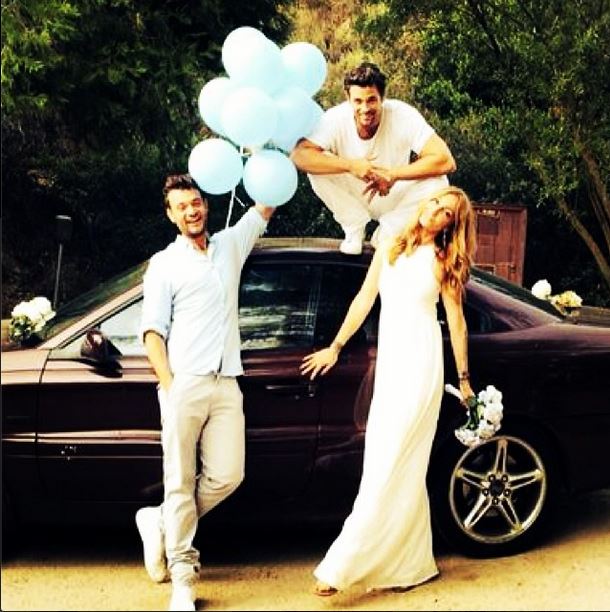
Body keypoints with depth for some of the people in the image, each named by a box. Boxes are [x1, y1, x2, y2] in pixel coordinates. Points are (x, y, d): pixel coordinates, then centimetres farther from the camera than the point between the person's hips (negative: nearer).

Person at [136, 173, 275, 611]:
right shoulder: (164, 264, 7)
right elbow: (153, 331, 0)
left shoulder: (231, 245, 18)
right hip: (184, 383, -3)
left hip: (226, 383, 4)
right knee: (181, 483, -3)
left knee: (227, 476, -5)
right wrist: (169, 386, -10)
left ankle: (162, 523, 19)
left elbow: (266, 204, 25)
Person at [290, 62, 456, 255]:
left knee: (436, 182, -27)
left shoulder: (403, 115, -26)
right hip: (351, 198, 0)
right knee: (316, 167, -27)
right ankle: (354, 228, -3)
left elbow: (445, 161, -32)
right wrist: (351, 165, -43)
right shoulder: (335, 118, -24)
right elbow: (298, 155, -36)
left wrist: (393, 174, -35)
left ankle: (387, 233, -3)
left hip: (393, 198, 0)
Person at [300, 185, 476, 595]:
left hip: (421, 365, -5)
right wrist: (335, 347, 17)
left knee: (390, 466, -8)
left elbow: (456, 320, 4)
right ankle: (414, 563, 16)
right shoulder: (390, 248, 12)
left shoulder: (443, 261, 1)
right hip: (388, 363, 5)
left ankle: (342, 566, -10)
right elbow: (364, 300, 16)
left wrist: (464, 378, 5)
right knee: (403, 468, 7)